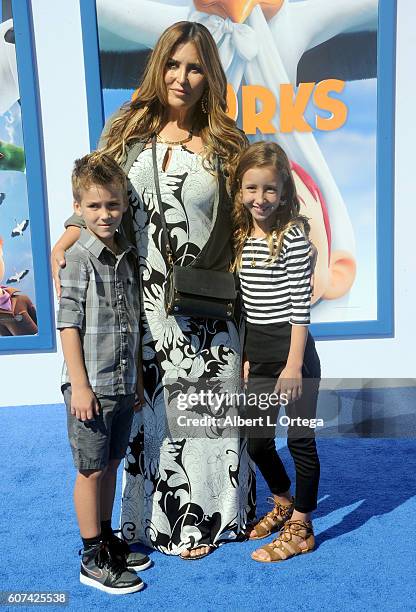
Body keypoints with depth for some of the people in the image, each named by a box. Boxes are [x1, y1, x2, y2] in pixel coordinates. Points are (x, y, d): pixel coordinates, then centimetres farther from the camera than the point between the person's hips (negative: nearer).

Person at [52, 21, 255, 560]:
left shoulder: (224, 145, 1)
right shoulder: (128, 132, 5)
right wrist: (65, 244, -7)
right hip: (144, 308, 2)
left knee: (204, 411, 11)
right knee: (150, 411, 13)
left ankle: (204, 516, 35)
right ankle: (156, 515, 35)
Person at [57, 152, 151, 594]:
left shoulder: (127, 256, 8)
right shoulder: (80, 258, -11)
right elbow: (69, 324, -13)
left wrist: (137, 377, 15)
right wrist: (79, 386, -16)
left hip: (123, 383, 7)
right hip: (91, 385, -6)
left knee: (111, 463, 18)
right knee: (91, 470, 6)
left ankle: (107, 538, 36)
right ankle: (93, 558, 22)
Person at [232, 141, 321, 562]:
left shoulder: (293, 235, -11)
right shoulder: (242, 238, 8)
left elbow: (300, 306, -14)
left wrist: (294, 364, -16)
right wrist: (246, 355, 12)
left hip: (291, 349, -6)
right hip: (256, 351, 7)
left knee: (300, 438, 7)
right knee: (257, 441, 16)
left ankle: (300, 527, 26)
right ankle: (283, 503, 43)